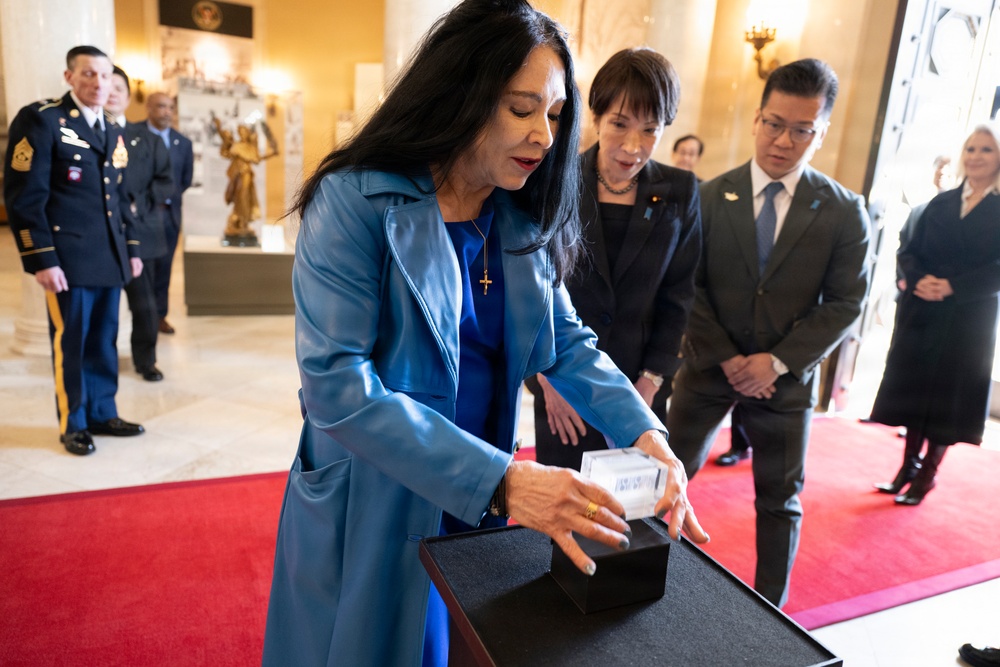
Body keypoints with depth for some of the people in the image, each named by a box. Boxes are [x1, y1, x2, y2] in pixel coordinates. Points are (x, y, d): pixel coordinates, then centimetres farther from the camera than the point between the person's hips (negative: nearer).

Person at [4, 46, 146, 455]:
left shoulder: (113, 131, 16)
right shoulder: (40, 119, -6)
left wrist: (131, 248, 15)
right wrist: (42, 259, -16)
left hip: (109, 257, 6)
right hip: (68, 257, -6)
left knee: (103, 341, 12)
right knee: (69, 342, 3)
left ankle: (102, 413, 25)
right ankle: (73, 424, 17)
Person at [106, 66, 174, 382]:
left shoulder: (147, 138, 12)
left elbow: (165, 181, 6)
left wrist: (138, 205, -7)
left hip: (138, 230, 2)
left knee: (143, 300, 5)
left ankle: (145, 360, 19)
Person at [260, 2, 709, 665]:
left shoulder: (524, 221, -1)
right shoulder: (355, 201, -19)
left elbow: (567, 340, 3)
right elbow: (337, 387, -26)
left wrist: (643, 430, -15)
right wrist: (499, 480, -31)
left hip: (480, 512, 5)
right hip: (369, 513, -4)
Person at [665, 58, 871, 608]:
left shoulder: (843, 211, -4)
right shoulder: (711, 196, -4)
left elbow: (845, 303, -5)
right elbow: (690, 287, -5)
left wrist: (776, 361, -15)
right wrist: (726, 358, -12)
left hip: (786, 375, 0)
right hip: (708, 365, 1)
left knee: (780, 500, 11)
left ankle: (770, 609, 29)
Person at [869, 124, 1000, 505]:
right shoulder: (940, 203, 8)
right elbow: (908, 252, 4)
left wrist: (952, 287, -20)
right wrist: (919, 279, -15)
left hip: (969, 320, -3)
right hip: (920, 313, 3)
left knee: (948, 398, 4)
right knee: (915, 389, 9)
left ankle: (926, 475, 18)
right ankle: (908, 466, 23)